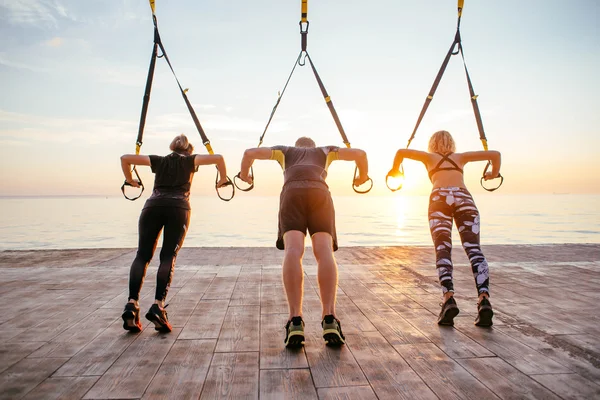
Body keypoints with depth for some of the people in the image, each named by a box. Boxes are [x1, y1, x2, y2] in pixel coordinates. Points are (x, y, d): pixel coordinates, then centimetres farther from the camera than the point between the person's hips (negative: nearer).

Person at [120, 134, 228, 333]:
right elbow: (218, 158, 10)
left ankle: (132, 304, -16)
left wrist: (130, 180, 39)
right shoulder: (190, 160, 22)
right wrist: (223, 179, 24)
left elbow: (125, 158, 27)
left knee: (142, 255, 1)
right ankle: (158, 305, -19)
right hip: (178, 207, -1)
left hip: (152, 206, 2)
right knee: (168, 257, -3)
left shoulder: (159, 161, 27)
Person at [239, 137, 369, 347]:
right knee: (324, 251, -18)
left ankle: (295, 321, -40)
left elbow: (250, 152, 27)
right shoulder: (324, 151, 41)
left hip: (292, 194, 0)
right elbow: (360, 153, 30)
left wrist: (244, 174, 47)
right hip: (319, 194, 0)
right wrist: (363, 176, 50)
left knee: (293, 250, -21)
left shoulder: (285, 150, 40)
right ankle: (329, 319, -39)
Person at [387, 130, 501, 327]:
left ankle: (449, 297, -31)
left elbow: (401, 152, 14)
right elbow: (495, 154, 29)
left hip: (440, 198, -1)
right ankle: (484, 298, -30)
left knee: (443, 250, -10)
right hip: (464, 198, 1)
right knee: (473, 248, -10)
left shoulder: (430, 157, 28)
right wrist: (494, 174, 47)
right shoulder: (461, 157, 32)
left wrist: (395, 169, 32)